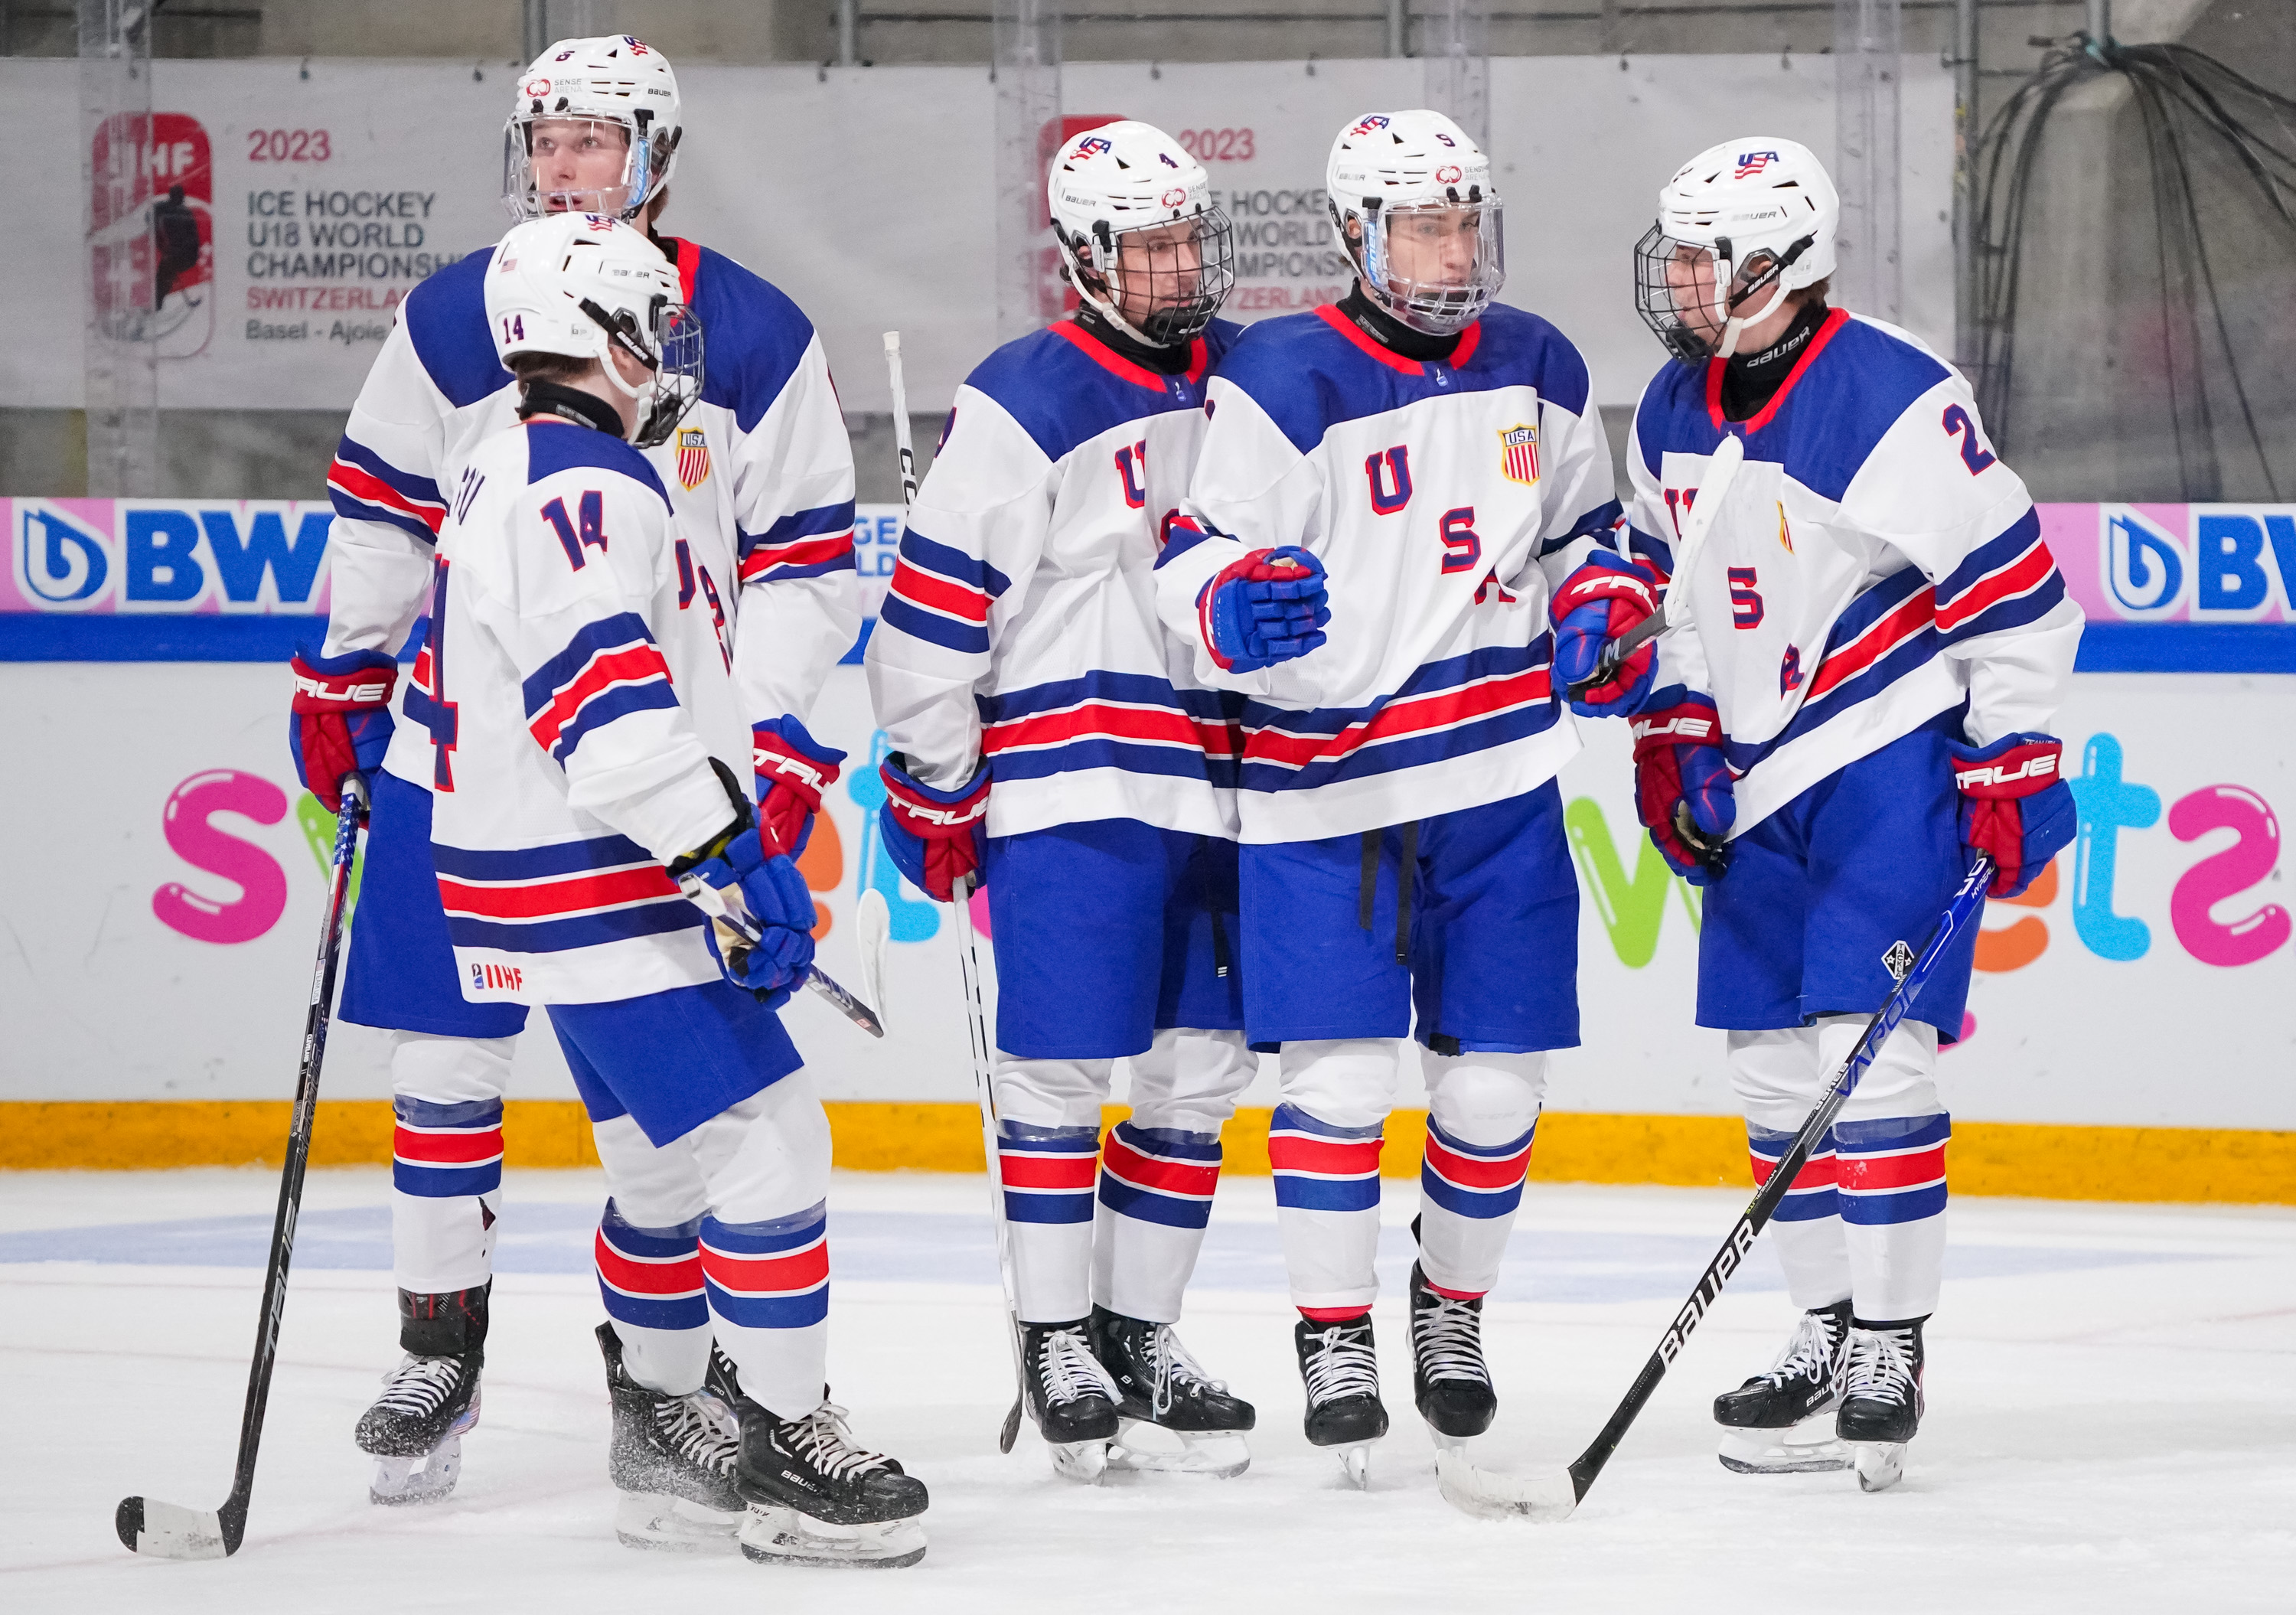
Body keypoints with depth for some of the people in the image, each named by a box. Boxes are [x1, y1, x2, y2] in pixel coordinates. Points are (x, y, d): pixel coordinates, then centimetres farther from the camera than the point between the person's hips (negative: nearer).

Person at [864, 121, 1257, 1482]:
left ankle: (1142, 1331, 18)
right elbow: (936, 603, -8)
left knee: (1203, 1065, 7)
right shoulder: (1026, 405, -9)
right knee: (1063, 1064, -5)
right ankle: (1057, 1342, 7)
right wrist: (930, 780, -7)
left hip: (1221, 782, 6)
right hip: (1070, 786, -6)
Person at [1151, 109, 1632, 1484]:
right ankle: (1333, 1334, 4)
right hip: (1323, 778, -4)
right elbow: (1197, 554, -11)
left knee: (1493, 1073, 6)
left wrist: (1602, 603, 1)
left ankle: (1454, 1307, 28)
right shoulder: (1283, 379, -10)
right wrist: (1234, 611, -33)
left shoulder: (1538, 367, 7)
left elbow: (1587, 524, 21)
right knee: (1339, 1068, -10)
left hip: (1499, 774, 4)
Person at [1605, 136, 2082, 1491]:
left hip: (1897, 766, -8)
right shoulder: (1673, 412, 6)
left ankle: (1892, 1351, -8)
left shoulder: (1896, 402, -18)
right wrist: (1673, 734, 10)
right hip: (1763, 777, 8)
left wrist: (2014, 765, -16)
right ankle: (1827, 1333, 18)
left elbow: (2013, 589, -14)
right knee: (1776, 1065, 8)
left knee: (1871, 1054, -13)